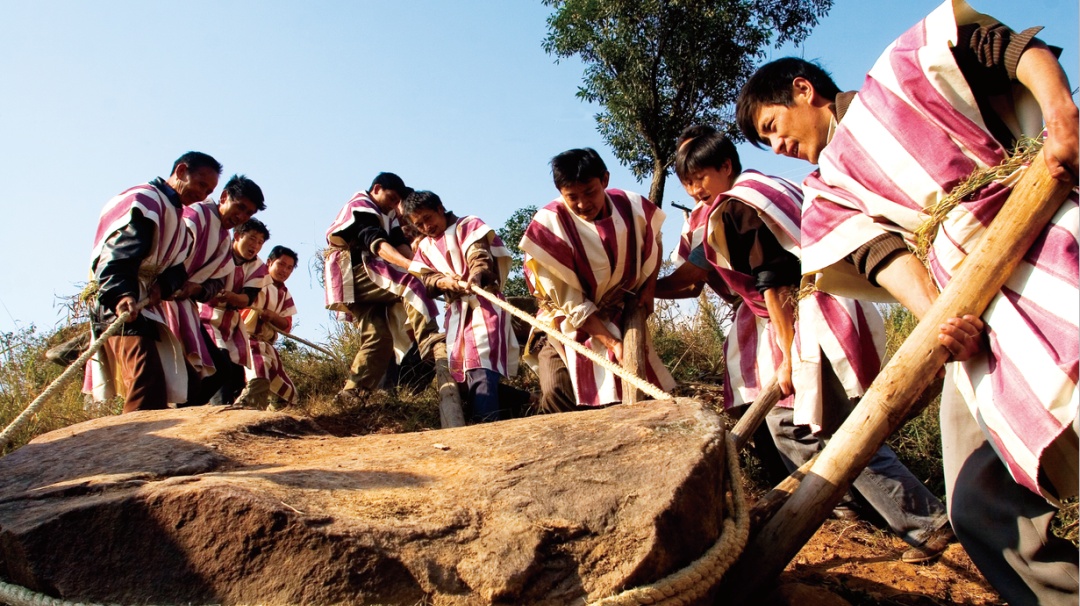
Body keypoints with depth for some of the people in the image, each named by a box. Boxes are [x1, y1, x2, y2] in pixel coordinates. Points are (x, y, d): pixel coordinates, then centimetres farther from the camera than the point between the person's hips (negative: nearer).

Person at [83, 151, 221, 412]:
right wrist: (120, 294, -38)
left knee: (159, 389, 11)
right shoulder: (146, 200, -7)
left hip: (145, 305, 10)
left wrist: (165, 286, -11)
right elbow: (115, 256, -22)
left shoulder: (174, 214, 23)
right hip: (122, 306, -10)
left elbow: (176, 266, 11)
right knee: (147, 382, -23)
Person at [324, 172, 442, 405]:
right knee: (409, 284, -26)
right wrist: (411, 265, -40)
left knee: (379, 337, -4)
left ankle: (351, 396, -3)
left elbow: (400, 243, 5)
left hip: (368, 277, 9)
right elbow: (377, 243, -24)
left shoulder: (387, 215, 23)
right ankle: (429, 342, -39)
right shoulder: (360, 206, -5)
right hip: (351, 273, -9)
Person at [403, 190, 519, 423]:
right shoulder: (425, 247, 20)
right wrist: (445, 281, -18)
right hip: (456, 310, 7)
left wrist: (477, 274, -37)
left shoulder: (467, 226, 4)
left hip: (483, 303, -7)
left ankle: (486, 427, -26)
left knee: (482, 370, -21)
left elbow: (480, 255, -14)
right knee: (464, 371, 8)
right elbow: (427, 279, 6)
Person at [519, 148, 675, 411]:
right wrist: (613, 343, -24)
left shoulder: (634, 208, -13)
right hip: (569, 325, -3)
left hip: (620, 317, 3)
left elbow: (654, 245, 13)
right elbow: (571, 303, -20)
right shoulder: (548, 226, -24)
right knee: (558, 395, -19)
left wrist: (648, 289, -1)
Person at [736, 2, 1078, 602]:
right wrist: (937, 316, -18)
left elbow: (1015, 49, 6)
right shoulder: (829, 190, 19)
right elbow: (880, 249, 1)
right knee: (980, 508, -5)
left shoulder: (908, 65, 14)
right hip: (975, 311, 4)